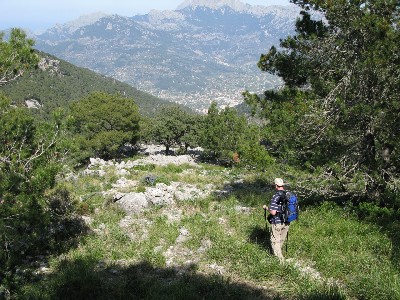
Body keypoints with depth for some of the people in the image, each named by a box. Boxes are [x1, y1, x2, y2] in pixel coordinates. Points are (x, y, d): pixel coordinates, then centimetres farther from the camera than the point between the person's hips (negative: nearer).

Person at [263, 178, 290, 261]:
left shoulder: (275, 197, -22)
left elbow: (273, 212, -24)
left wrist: (266, 207, -6)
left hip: (277, 222, -6)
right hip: (286, 222, 6)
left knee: (275, 240, 8)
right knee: (282, 239, 23)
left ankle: (279, 259, 8)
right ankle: (277, 252, 42)